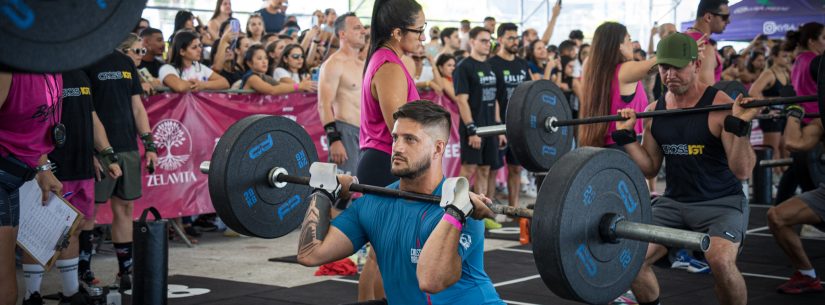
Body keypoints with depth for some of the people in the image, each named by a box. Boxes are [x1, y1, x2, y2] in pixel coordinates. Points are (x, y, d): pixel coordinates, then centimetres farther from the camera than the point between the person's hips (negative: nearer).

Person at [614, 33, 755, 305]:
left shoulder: (720, 106, -14)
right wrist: (626, 137, 1)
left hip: (721, 202, -5)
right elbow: (650, 169, 11)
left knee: (720, 260, -33)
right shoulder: (654, 112, 3)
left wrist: (739, 126, -29)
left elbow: (742, 170, -17)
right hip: (673, 201, 6)